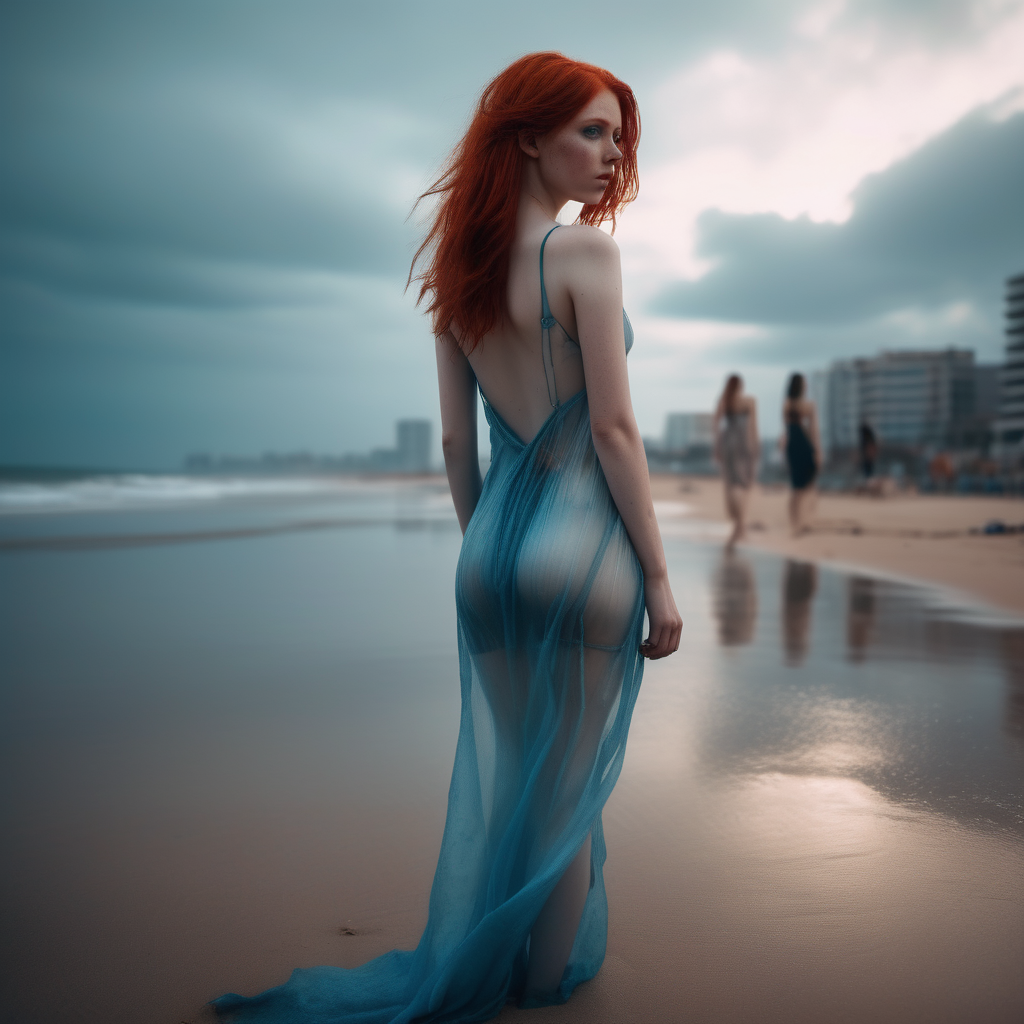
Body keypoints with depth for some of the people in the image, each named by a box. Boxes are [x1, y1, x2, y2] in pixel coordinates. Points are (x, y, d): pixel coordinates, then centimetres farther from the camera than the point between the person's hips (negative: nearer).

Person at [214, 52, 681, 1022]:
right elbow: (612, 427, -15)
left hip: (492, 551, 6)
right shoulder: (584, 251, -11)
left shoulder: (459, 267, 9)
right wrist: (659, 578, -8)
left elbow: (456, 440, 10)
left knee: (499, 771, 18)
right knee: (567, 785, 9)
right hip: (582, 547, -6)